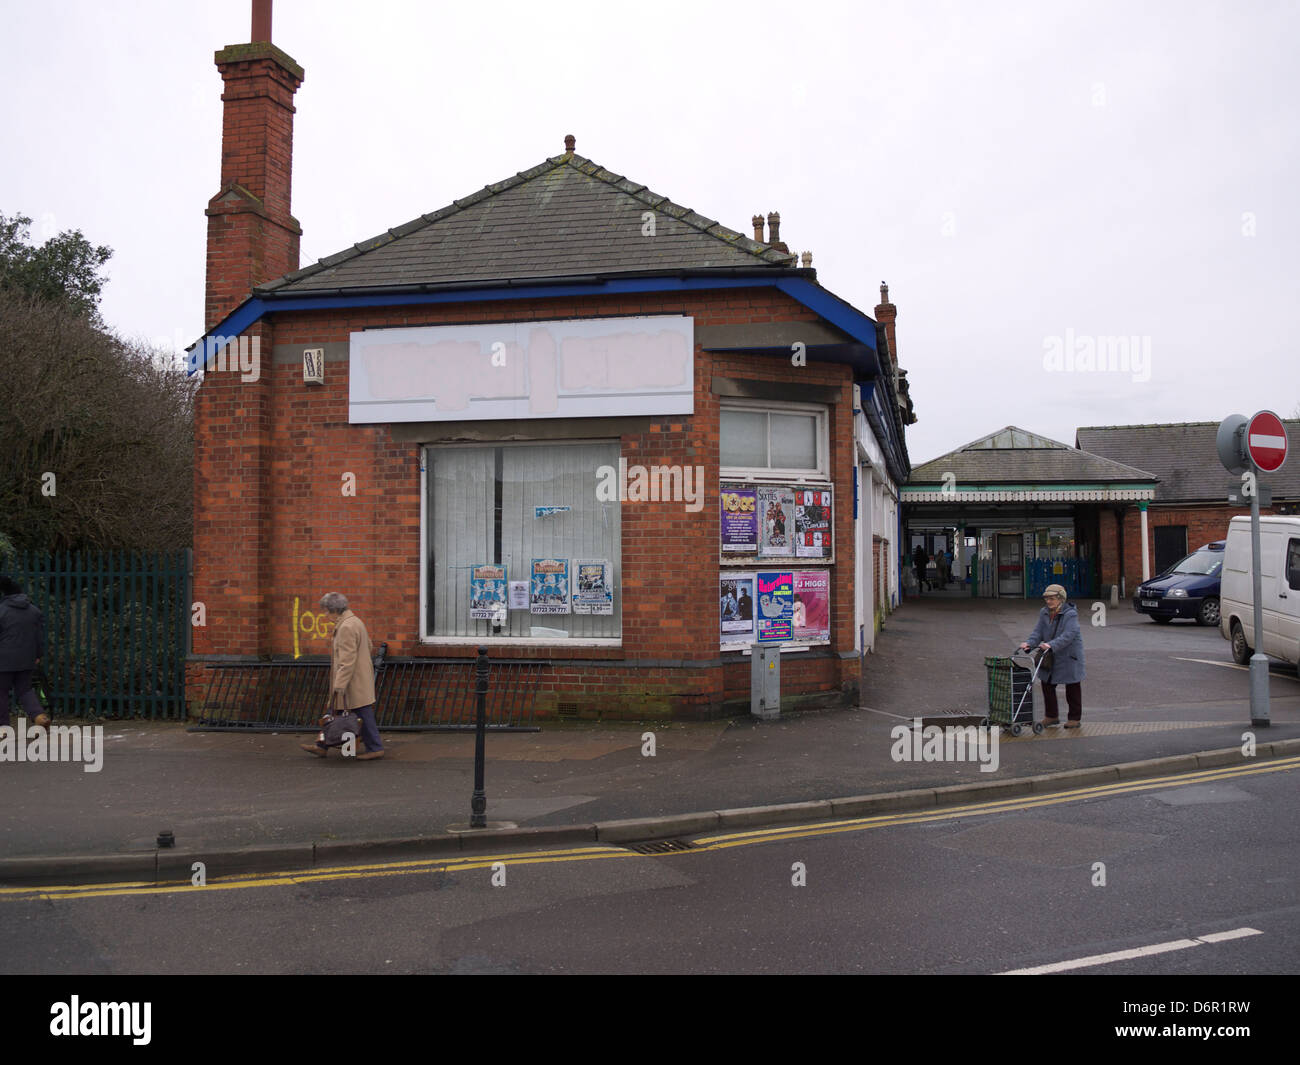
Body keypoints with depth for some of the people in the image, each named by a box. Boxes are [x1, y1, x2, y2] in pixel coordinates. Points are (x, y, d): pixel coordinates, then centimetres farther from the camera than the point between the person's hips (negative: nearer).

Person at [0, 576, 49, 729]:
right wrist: (39, 655, 14)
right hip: (27, 659, 5)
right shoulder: (34, 610, 6)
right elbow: (40, 634, 8)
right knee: (24, 689, 14)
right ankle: (39, 715, -7)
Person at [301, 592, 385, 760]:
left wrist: (340, 685, -23)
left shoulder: (346, 627, -19)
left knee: (363, 714, -1)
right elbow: (369, 648, 21)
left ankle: (375, 748, 7)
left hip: (354, 681, -11)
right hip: (360, 676, 11)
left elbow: (347, 661, -23)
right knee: (334, 711, 15)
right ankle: (322, 746, 21)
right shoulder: (356, 621, 12)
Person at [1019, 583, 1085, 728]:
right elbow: (1038, 632, 0)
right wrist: (1029, 643, -19)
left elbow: (1068, 635, -29)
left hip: (1069, 657, -7)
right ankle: (1051, 716, 22)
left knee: (1072, 689, 6)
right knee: (1047, 685, 10)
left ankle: (1074, 718, 17)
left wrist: (1051, 645, -42)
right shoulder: (1044, 613, 4)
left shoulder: (1070, 614, -18)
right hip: (1051, 658, 7)